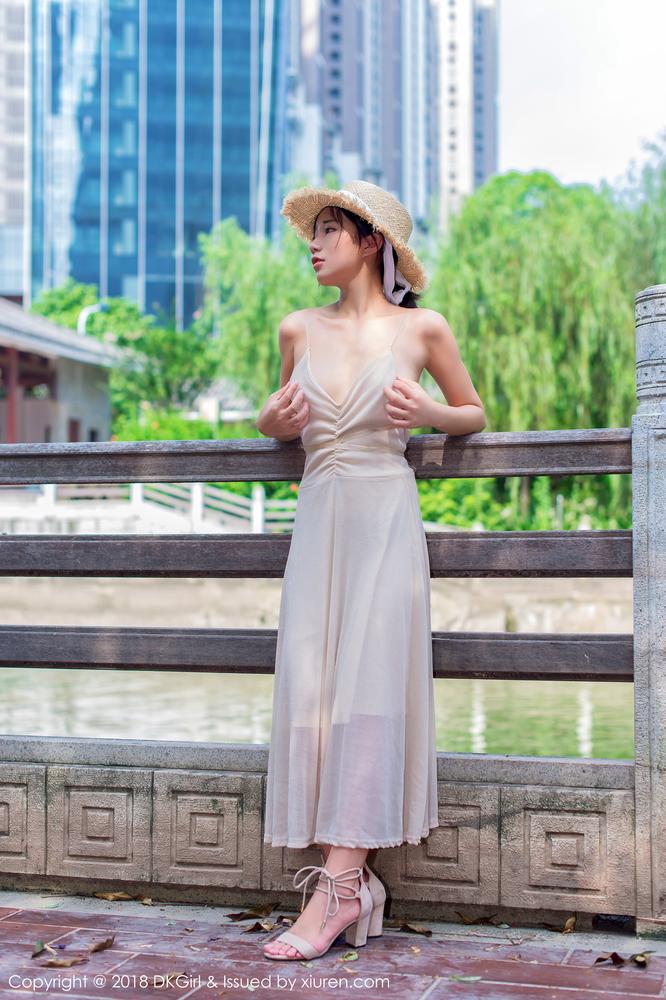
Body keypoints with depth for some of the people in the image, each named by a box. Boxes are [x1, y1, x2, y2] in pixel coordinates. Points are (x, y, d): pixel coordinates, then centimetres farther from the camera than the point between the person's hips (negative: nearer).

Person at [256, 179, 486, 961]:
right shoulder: (299, 330, 12)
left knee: (368, 685, -11)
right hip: (318, 514, 4)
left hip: (385, 513, -4)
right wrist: (275, 418, 3)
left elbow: (474, 412, 15)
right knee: (310, 686, -5)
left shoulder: (422, 329, 3)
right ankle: (352, 882, 1)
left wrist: (427, 413, -6)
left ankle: (337, 886, -10)